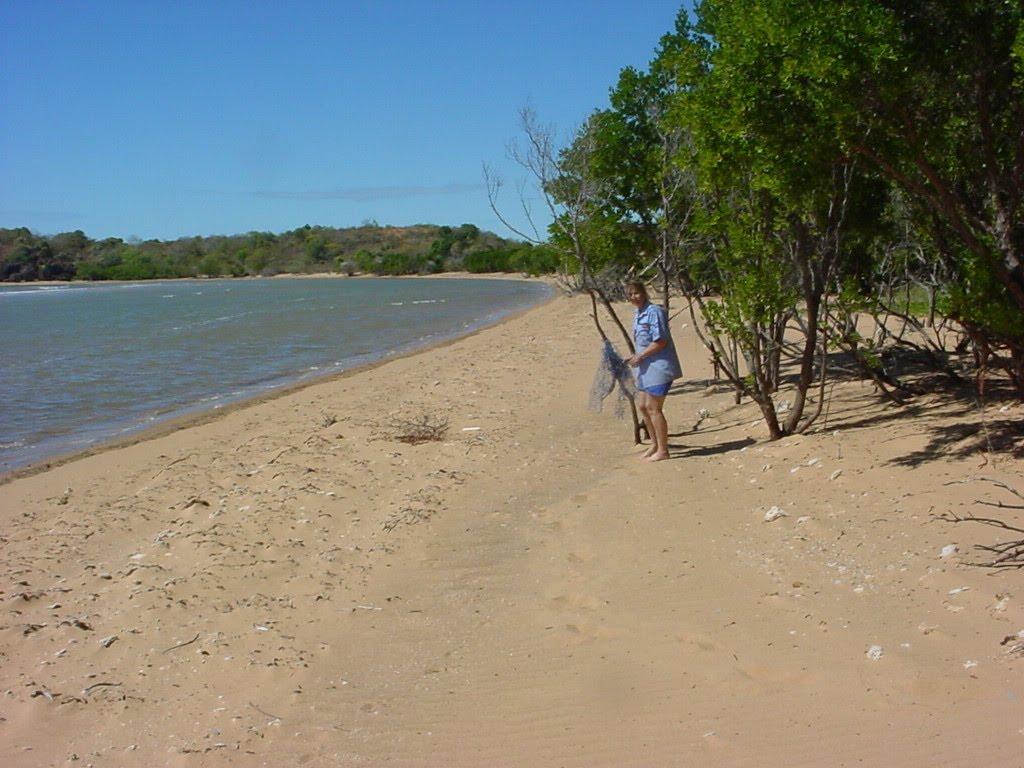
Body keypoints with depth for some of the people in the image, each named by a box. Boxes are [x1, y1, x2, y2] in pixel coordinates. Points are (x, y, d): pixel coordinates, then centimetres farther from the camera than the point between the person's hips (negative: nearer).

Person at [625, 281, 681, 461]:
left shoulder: (654, 312, -16)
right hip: (646, 368, 10)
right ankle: (655, 445, 28)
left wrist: (639, 356, -17)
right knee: (642, 406, 14)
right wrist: (637, 358, 8)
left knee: (653, 408, -6)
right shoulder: (638, 315, 14)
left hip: (659, 366, -10)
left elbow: (661, 341, -21)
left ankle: (662, 451, 5)